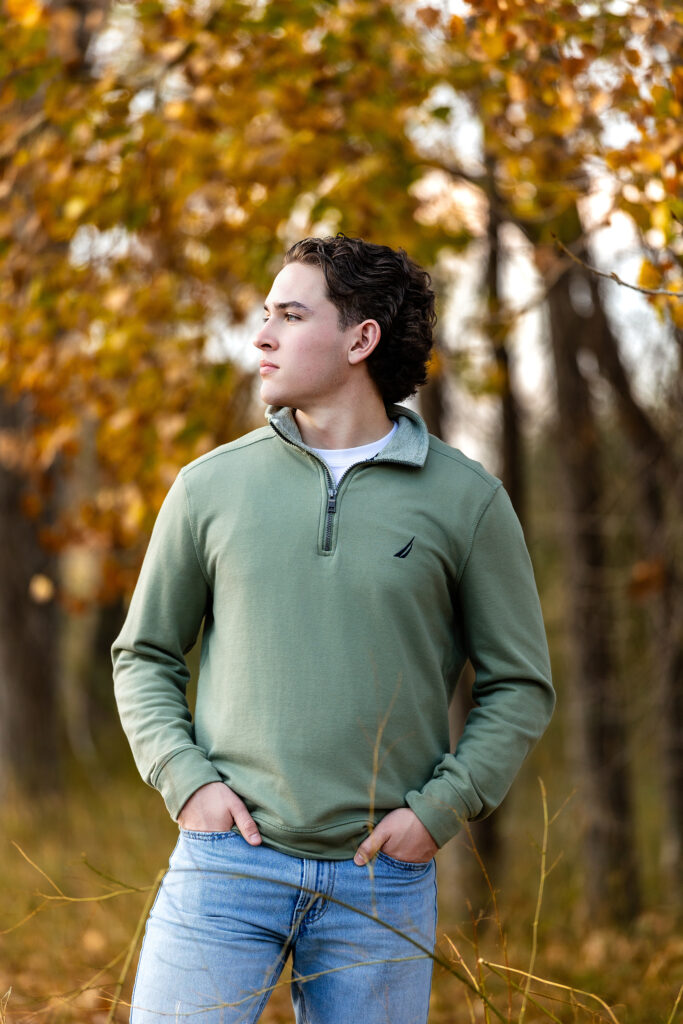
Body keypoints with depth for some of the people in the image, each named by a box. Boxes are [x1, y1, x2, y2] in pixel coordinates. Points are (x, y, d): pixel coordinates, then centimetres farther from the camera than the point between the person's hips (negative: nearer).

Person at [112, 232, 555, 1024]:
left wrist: (440, 809, -5)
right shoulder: (211, 485, 5)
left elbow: (520, 686, 6)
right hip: (226, 861, 1)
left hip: (382, 879, 0)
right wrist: (186, 779, -3)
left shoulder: (465, 498, 2)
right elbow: (144, 656, 13)